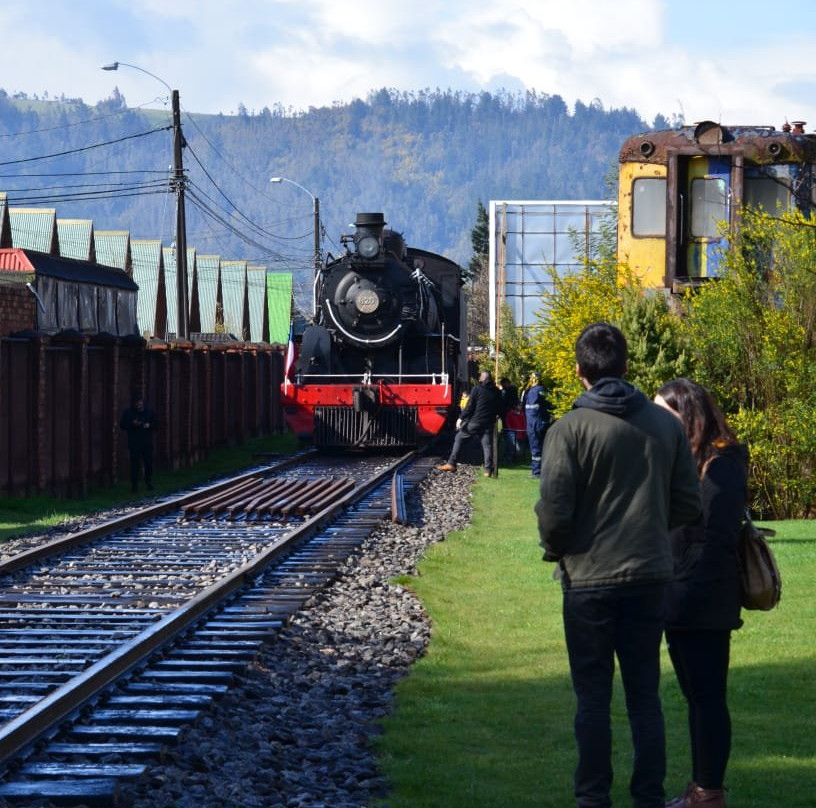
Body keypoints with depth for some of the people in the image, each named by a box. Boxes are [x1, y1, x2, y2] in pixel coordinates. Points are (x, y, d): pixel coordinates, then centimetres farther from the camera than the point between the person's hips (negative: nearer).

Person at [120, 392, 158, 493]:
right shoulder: (128, 412, 0)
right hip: (134, 443, -2)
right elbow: (122, 424, 1)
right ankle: (134, 485, 1)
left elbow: (156, 424, 9)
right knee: (135, 463, -5)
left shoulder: (149, 411, 4)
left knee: (149, 463, 5)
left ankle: (148, 482, 25)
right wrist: (132, 424, -15)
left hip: (147, 443, 2)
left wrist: (149, 425, -12)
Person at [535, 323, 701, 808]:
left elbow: (554, 511, -15)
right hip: (650, 577, 3)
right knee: (645, 695, 11)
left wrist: (555, 549, 6)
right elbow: (689, 505, 3)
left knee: (594, 698, 5)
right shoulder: (666, 424, 0)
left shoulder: (570, 429, -12)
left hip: (590, 580, -3)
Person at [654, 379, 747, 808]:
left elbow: (717, 540, -19)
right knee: (696, 696, 14)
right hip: (680, 602, 9)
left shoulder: (719, 466, -15)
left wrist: (689, 593, -21)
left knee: (707, 697, -3)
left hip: (703, 604, -9)